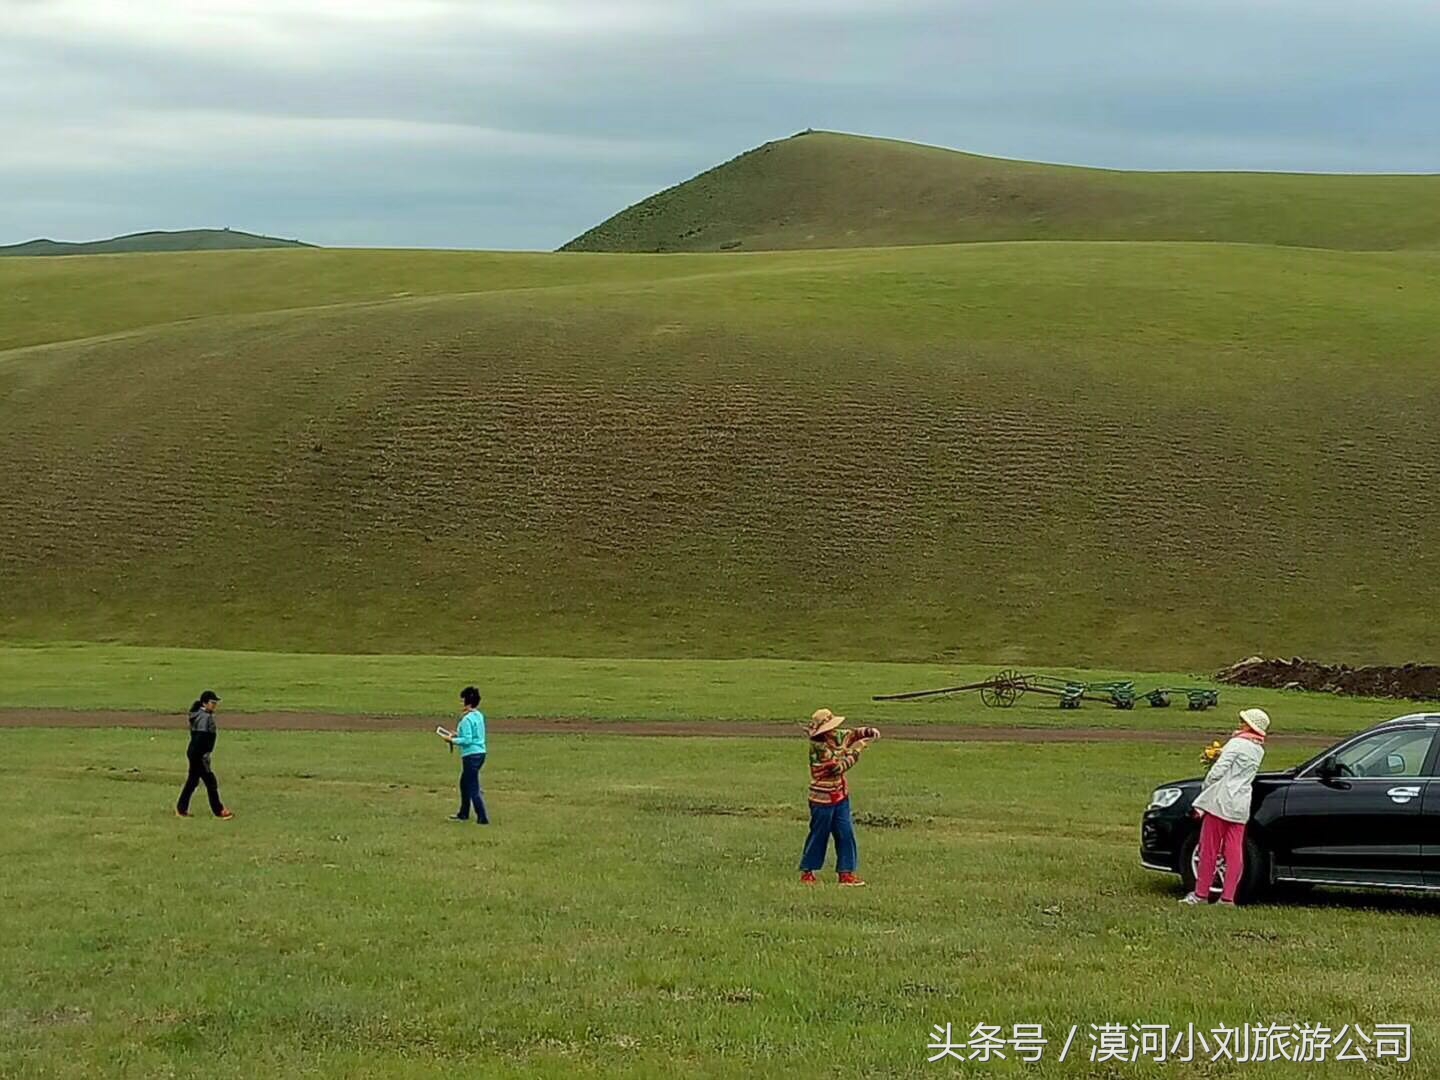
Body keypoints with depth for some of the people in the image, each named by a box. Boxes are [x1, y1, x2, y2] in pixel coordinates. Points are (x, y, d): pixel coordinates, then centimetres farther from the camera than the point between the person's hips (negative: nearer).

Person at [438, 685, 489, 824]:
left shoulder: (467, 719, -18)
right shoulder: (479, 716, 10)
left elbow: (467, 740, -21)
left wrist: (451, 740, -10)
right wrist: (457, 735, 16)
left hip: (471, 755, -10)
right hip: (480, 754, 10)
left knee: (473, 788, -4)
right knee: (464, 783, 23)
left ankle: (483, 817, -6)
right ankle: (463, 814, 34)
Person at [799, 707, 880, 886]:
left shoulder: (837, 737, 0)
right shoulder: (818, 748, -23)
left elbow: (853, 734, 14)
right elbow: (839, 767, -22)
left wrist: (870, 732, -7)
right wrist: (856, 750, -19)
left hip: (840, 797, 7)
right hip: (822, 799, -7)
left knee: (846, 835, 5)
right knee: (818, 836, 3)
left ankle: (846, 873, 11)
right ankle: (806, 872, 17)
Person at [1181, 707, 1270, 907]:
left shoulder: (1237, 743, -10)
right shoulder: (1259, 751, 13)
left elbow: (1218, 770, -13)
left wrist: (1206, 787, -1)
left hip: (1221, 801, -7)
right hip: (1240, 806, 7)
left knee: (1209, 849, 0)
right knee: (1234, 851, 4)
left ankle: (1201, 894, 4)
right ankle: (1228, 897, 2)